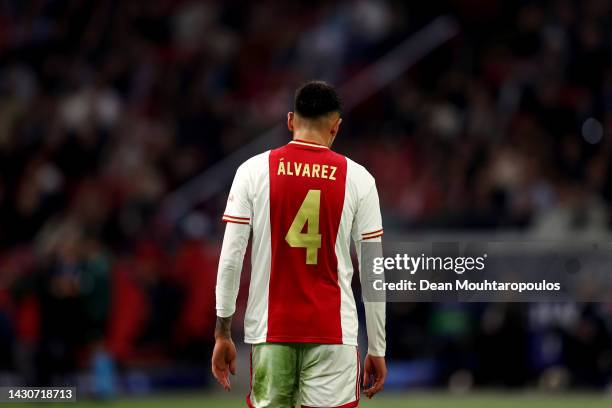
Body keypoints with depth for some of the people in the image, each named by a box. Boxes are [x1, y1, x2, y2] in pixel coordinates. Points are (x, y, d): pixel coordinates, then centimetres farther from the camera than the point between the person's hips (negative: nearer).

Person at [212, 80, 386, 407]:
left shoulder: (253, 171, 1)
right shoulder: (358, 179, 0)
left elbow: (231, 258, -2)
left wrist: (222, 333, 5)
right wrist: (377, 349, 8)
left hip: (269, 332, 1)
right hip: (332, 332, -1)